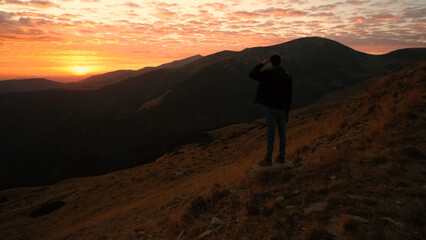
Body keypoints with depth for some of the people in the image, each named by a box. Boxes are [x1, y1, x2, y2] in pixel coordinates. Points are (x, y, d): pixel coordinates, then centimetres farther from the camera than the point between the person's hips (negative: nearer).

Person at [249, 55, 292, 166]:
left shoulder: (269, 73, -12)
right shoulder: (287, 76, 7)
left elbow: (252, 74, -6)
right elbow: (289, 97, 9)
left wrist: (262, 63, 3)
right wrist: (287, 112, 16)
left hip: (272, 108, -6)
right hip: (282, 109, 6)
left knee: (270, 133, 0)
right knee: (282, 133, 12)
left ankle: (268, 159, 6)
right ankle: (281, 157, 22)